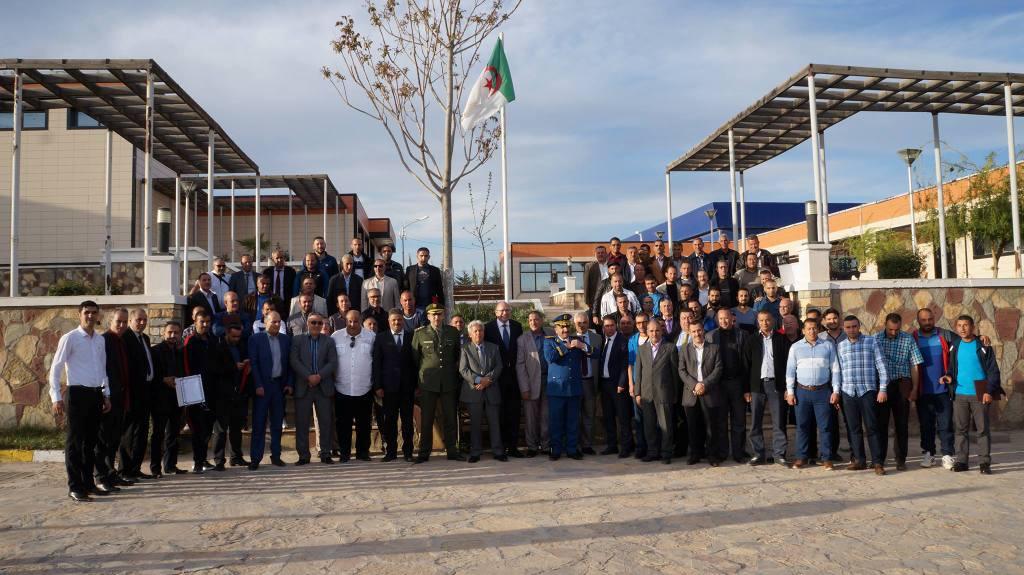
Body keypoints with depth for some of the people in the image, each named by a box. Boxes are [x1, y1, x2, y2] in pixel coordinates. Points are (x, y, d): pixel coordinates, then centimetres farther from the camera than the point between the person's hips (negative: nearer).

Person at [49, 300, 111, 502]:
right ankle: (75, 487, 5)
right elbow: (55, 368, -6)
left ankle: (88, 482, 21)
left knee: (91, 441, 12)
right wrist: (56, 397, -11)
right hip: (77, 393, -6)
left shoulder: (100, 340, 11)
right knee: (74, 441, 0)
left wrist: (106, 395, 16)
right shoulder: (69, 338, -6)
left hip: (96, 394, 6)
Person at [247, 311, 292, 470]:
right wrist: (258, 385, -13)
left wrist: (289, 383, 2)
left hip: (280, 385, 4)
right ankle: (255, 458, 3)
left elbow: (289, 363, 10)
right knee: (259, 423, -1)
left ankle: (276, 456, 17)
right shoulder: (256, 339, -3)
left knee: (277, 423, 9)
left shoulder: (286, 339, 8)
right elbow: (253, 363, -7)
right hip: (262, 386, -3)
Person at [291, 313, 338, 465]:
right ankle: (303, 455, 10)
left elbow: (333, 362, 1)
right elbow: (294, 361, -5)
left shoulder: (329, 341, 9)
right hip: (303, 387, -1)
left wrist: (319, 376, -13)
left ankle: (325, 454, 12)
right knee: (302, 422, 2)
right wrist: (308, 377, -14)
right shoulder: (297, 340, 6)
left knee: (325, 421, 4)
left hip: (324, 387, 1)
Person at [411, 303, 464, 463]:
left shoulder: (453, 332, 7)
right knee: (426, 419, 1)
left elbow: (458, 355, 18)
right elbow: (414, 357, 8)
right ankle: (424, 453, 9)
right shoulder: (420, 333, 1)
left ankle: (452, 450, 15)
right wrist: (423, 371, 7)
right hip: (428, 382, -2)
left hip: (449, 382, 2)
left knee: (450, 418, 5)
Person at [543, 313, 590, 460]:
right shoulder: (549, 341, 4)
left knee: (573, 421, 7)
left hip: (574, 387, 3)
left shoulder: (577, 340, 13)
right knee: (556, 421, 2)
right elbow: (549, 357, -15)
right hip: (556, 388, -2)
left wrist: (582, 346, -13)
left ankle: (572, 449, 16)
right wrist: (566, 346, -12)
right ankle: (556, 449, 12)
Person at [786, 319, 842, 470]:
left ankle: (827, 458, 9)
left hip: (823, 391, 0)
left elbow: (835, 369, 6)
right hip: (802, 391, 1)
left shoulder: (828, 346, 5)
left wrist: (836, 391, 0)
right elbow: (790, 370, 5)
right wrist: (790, 392, -1)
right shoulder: (795, 347, 5)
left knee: (825, 426, 1)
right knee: (802, 425, 5)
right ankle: (801, 457, 12)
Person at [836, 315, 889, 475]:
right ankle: (859, 460, 15)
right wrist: (837, 391, 9)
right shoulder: (841, 346, 11)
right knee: (853, 428, 7)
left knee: (872, 427, -4)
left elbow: (881, 366, 0)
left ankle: (878, 462, 1)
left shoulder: (871, 342, 2)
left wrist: (883, 389, -6)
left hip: (868, 390, -3)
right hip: (848, 391, 3)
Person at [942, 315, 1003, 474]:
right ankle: (961, 461, 13)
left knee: (983, 429, 1)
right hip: (959, 395, 3)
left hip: (979, 395, -3)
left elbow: (993, 371, -4)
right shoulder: (954, 347, 8)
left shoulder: (983, 346, -3)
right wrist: (949, 376, -4)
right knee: (961, 429, 6)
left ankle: (984, 462, 8)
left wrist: (989, 391, -12)